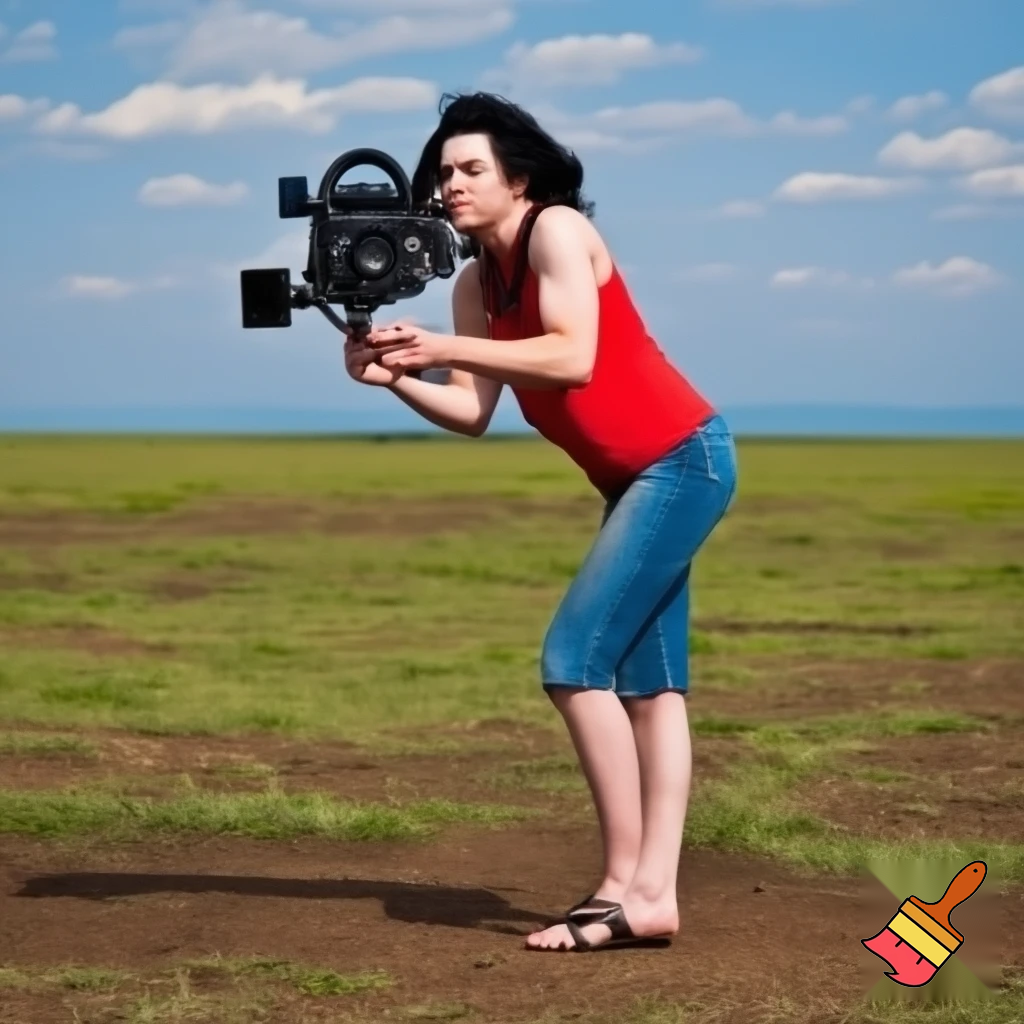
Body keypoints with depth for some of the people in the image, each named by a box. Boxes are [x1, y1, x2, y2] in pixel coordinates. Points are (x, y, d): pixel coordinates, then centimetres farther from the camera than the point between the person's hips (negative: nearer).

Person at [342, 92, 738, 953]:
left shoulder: (557, 230, -13)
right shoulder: (476, 283, 11)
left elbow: (573, 359, -26)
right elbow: (474, 413, 4)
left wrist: (445, 347, -26)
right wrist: (394, 377, -12)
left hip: (682, 461, -10)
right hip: (638, 478, 10)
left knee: (574, 660, -14)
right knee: (648, 683, 6)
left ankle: (628, 886, -12)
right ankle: (653, 892, 6)